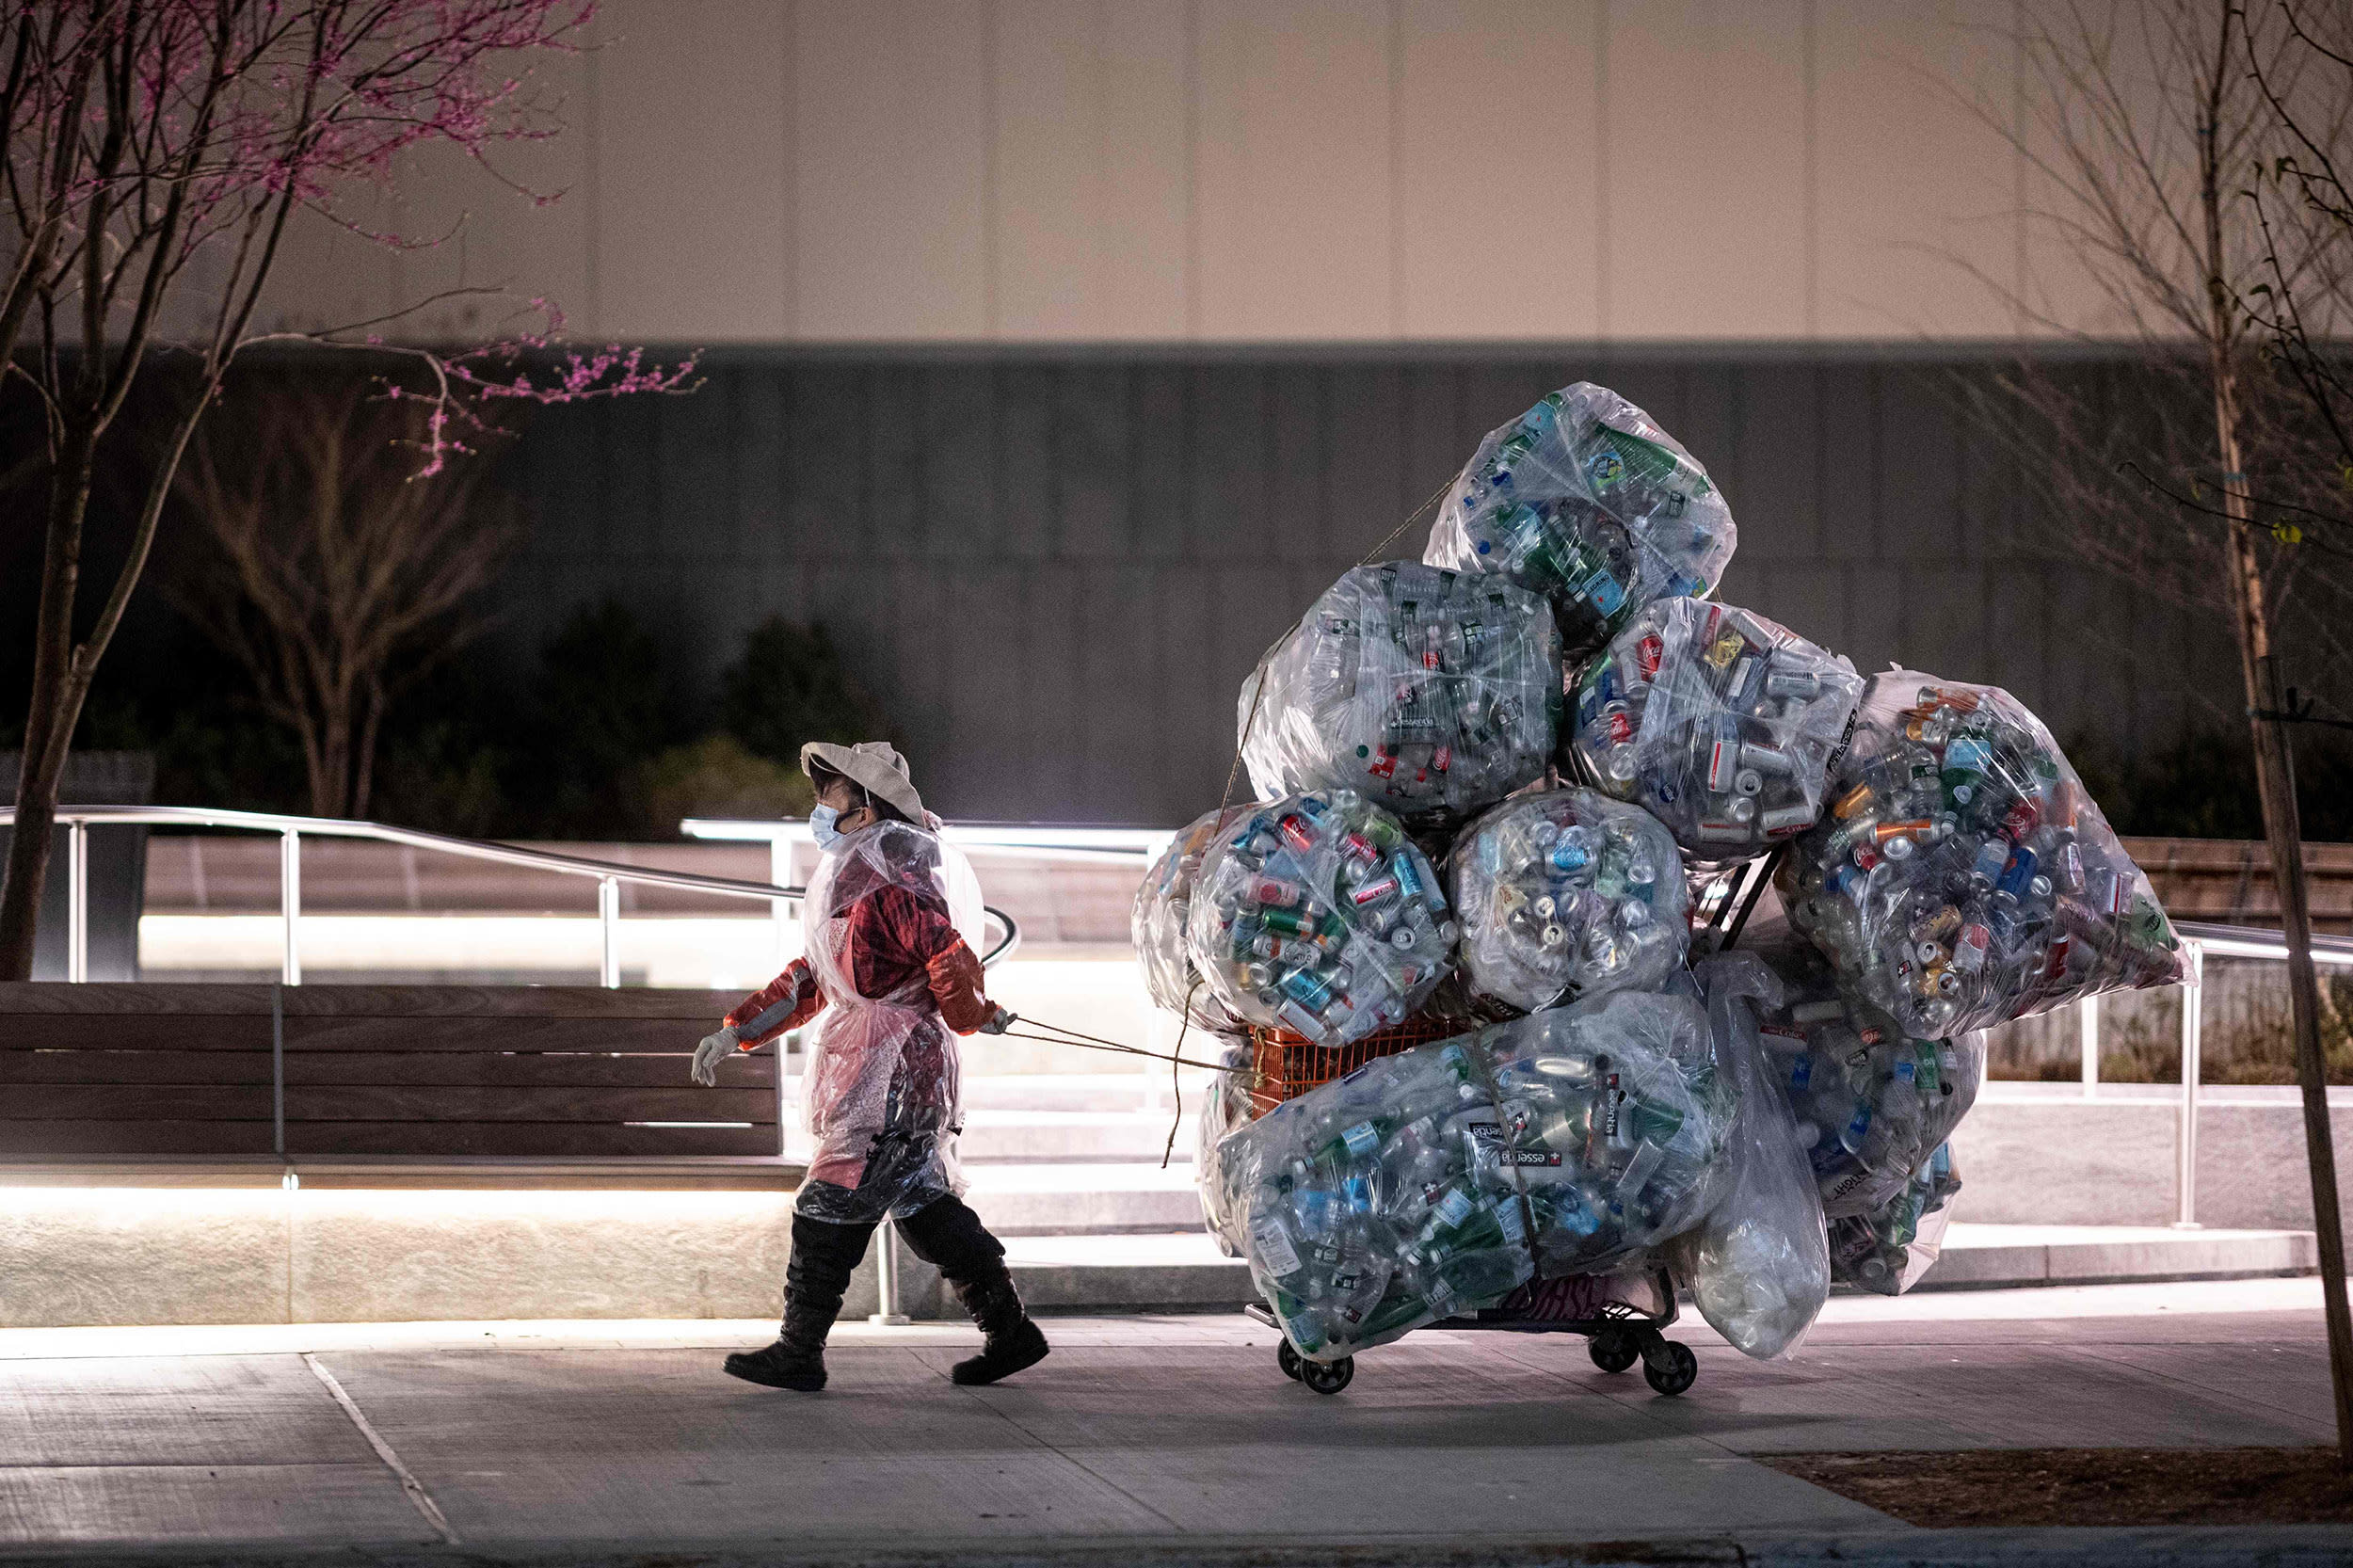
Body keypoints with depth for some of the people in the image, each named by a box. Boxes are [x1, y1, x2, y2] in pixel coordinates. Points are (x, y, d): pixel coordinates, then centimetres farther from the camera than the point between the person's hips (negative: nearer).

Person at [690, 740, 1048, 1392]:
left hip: (892, 1075, -10)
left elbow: (952, 961, -24)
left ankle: (799, 1352, -1)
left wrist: (970, 1017, -7)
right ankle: (1010, 1331, 18)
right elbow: (811, 978, 21)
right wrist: (737, 1031, 14)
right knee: (925, 1207, 14)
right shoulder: (849, 879, 17)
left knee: (830, 1208, -6)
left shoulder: (888, 883, -16)